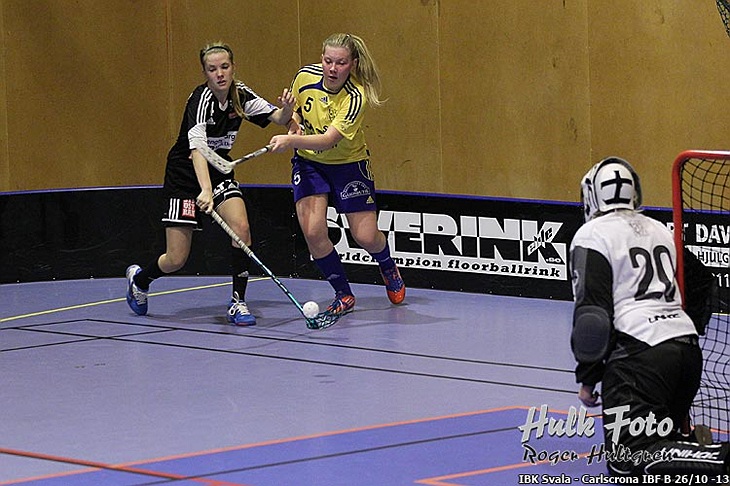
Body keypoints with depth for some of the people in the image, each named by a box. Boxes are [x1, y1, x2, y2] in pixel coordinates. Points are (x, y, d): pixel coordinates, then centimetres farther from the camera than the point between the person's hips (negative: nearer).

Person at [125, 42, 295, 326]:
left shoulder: (240, 94, -7)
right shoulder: (202, 99, -27)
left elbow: (278, 118, -1)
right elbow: (197, 147, -40)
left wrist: (286, 109, -26)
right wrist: (205, 190, -54)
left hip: (219, 172, 5)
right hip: (185, 175, -5)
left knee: (241, 228, -21)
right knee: (176, 260, -4)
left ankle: (238, 302, -8)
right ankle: (139, 279, 31)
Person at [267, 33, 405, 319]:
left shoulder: (355, 97, -28)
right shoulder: (305, 77, -15)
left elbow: (328, 139, -38)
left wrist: (292, 140, -53)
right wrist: (292, 123, -15)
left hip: (348, 164, -3)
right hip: (309, 162, 3)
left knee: (366, 237, -3)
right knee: (313, 231, -16)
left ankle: (388, 269, 35)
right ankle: (343, 295, 5)